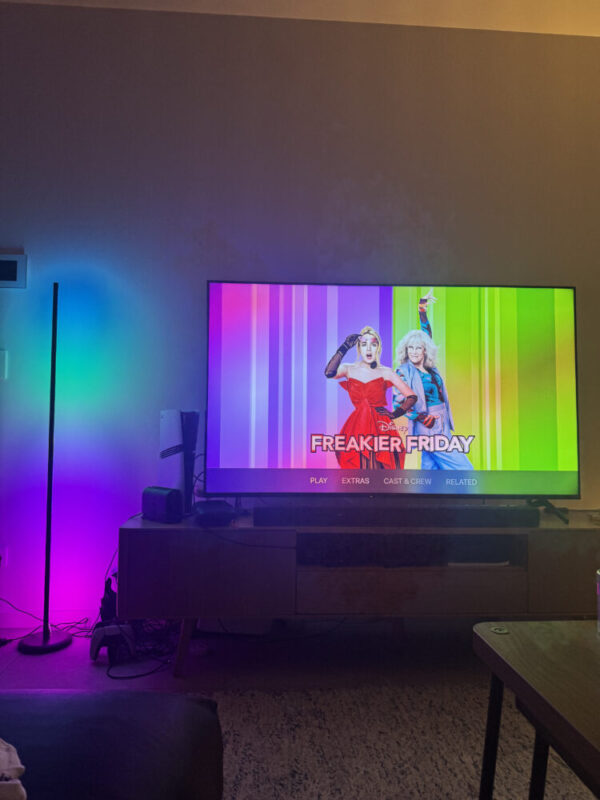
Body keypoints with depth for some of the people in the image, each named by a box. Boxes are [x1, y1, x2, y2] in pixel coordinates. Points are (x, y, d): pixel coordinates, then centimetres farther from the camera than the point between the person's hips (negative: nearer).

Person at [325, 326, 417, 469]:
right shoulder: (349, 370, 6)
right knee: (357, 466, -3)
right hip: (357, 428, 1)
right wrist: (344, 347, -15)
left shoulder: (386, 372, 5)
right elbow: (329, 373, -16)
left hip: (380, 429, 0)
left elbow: (412, 397, 5)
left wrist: (394, 414, -3)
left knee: (380, 466, -4)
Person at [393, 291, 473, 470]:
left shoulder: (429, 368, 9)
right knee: (462, 468, -8)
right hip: (428, 429, -7)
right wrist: (423, 419, -12)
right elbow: (398, 403, -14)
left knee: (430, 467, 10)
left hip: (442, 427, 7)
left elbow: (427, 335, 20)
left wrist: (422, 308, 21)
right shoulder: (404, 372, -8)